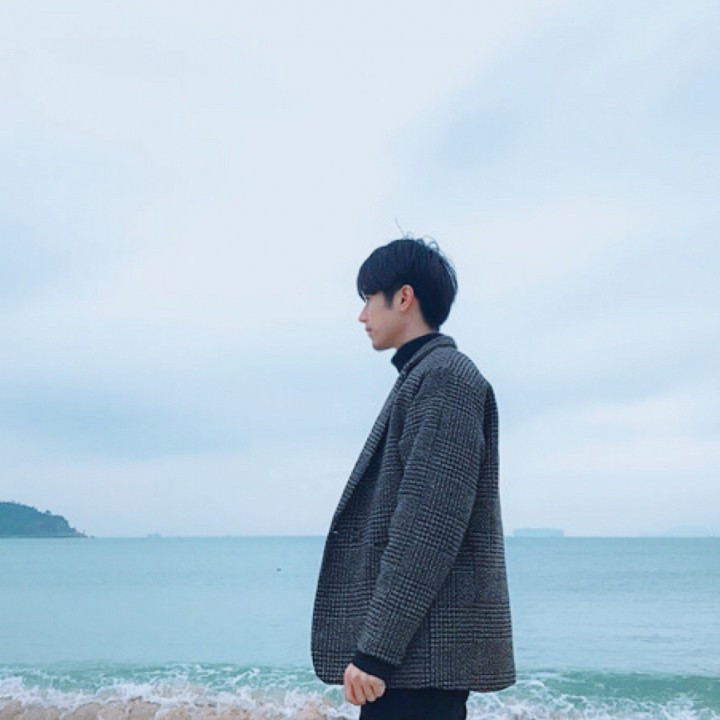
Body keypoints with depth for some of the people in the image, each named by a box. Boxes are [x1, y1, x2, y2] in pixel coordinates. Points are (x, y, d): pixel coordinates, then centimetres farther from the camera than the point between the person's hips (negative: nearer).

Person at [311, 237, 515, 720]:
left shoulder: (444, 377, -10)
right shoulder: (424, 377, 19)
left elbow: (429, 526, -19)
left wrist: (376, 648, -21)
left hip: (423, 650, -10)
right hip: (421, 649, 10)